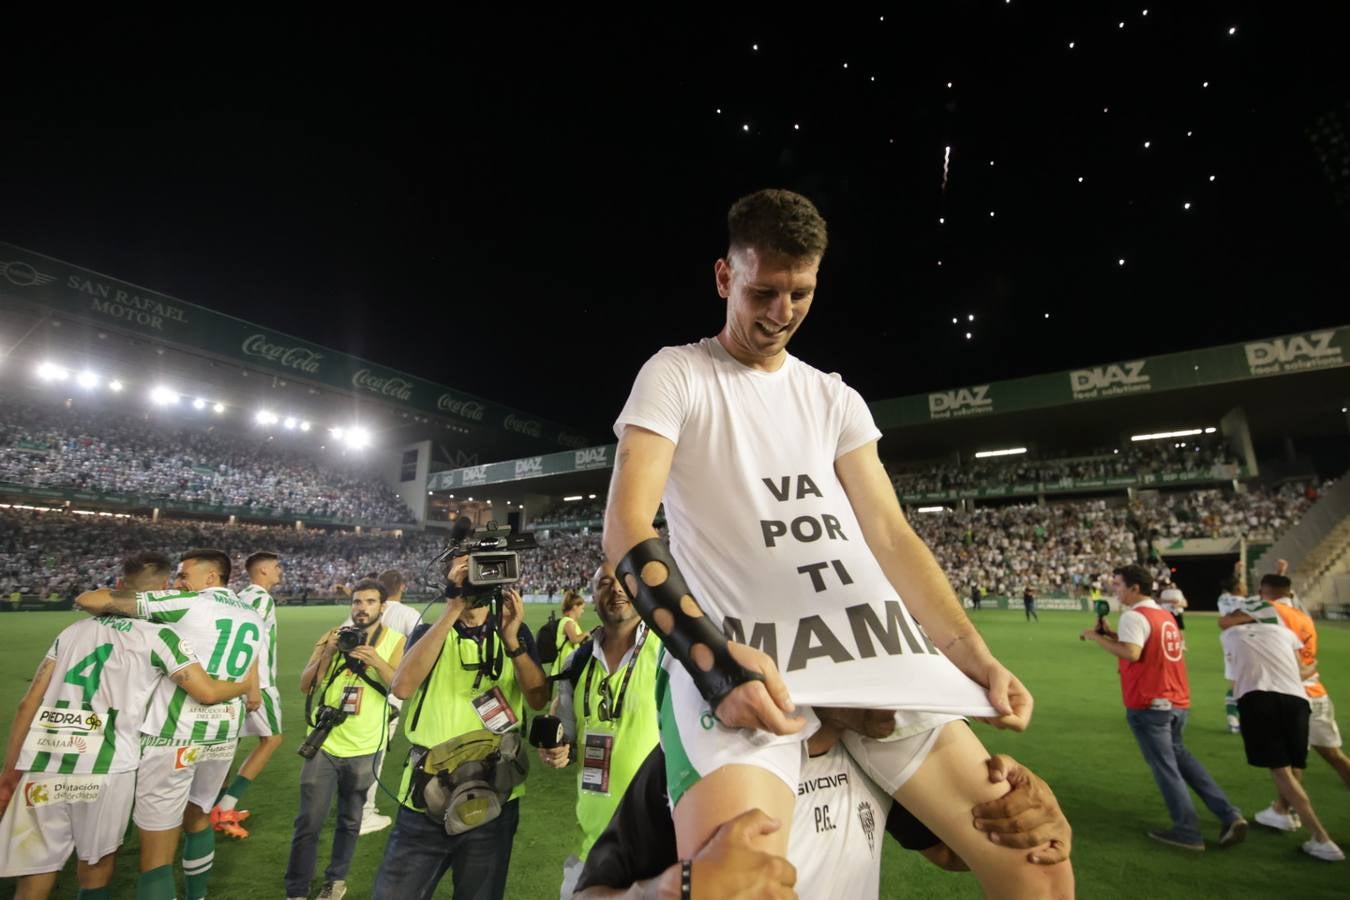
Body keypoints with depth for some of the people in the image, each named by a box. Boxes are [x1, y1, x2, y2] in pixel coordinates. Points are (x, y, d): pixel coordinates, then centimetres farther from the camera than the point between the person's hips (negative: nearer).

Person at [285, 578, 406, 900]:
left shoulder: (395, 641, -7)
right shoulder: (333, 636, -2)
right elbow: (305, 686, -3)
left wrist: (377, 661, -30)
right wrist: (328, 652, -19)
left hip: (364, 749, 0)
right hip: (323, 744, 1)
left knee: (350, 821, 16)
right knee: (309, 822, 5)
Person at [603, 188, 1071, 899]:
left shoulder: (835, 399, 17)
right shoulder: (675, 376, 2)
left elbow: (890, 535, 12)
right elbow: (627, 529, -9)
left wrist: (974, 656, 0)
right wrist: (713, 659, -22)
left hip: (876, 651, 5)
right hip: (732, 656, -4)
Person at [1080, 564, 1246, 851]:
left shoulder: (1134, 616, -17)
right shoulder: (1164, 614, 12)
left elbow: (1131, 654, -29)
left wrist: (1096, 637, -20)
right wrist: (1112, 635, 13)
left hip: (1149, 704, -9)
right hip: (1178, 701, 9)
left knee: (1165, 766, 5)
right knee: (1178, 756, 24)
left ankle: (1187, 832, 15)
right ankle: (1229, 815, 20)